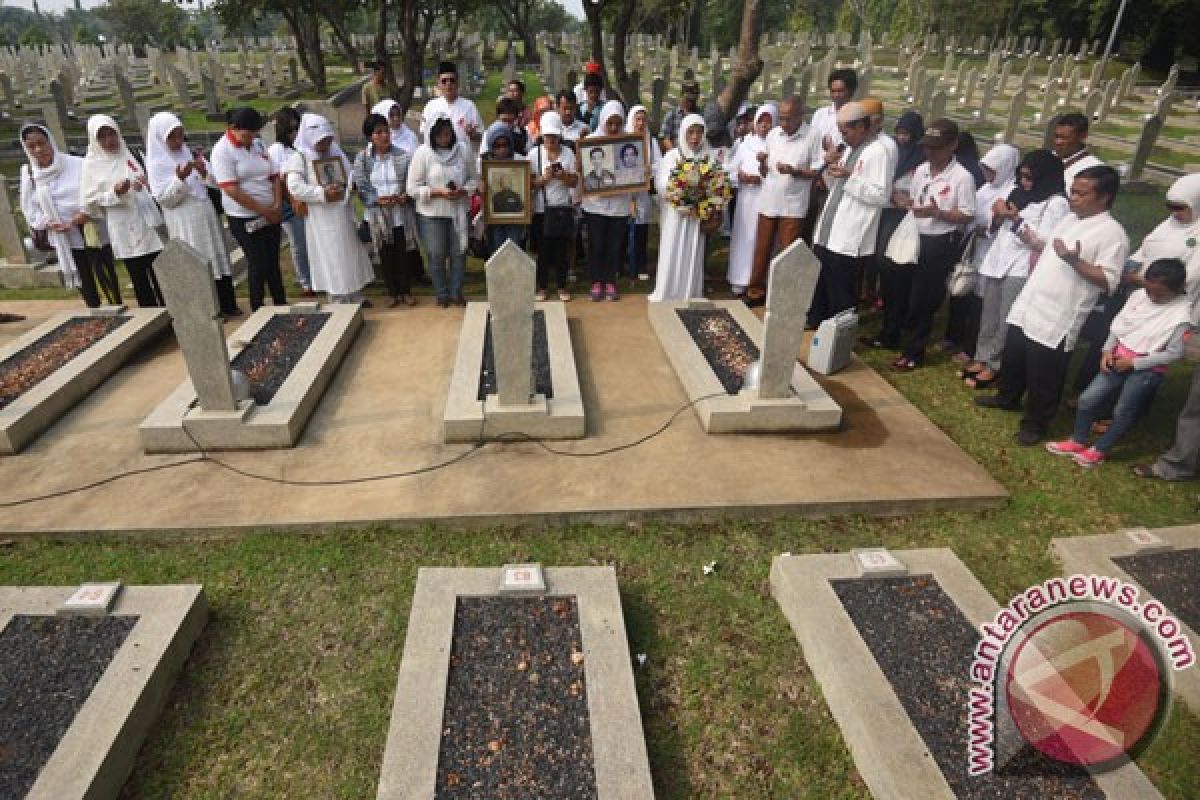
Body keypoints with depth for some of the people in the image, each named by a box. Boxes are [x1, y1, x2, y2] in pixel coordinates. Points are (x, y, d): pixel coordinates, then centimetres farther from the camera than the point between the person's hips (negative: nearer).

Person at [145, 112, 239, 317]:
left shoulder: (190, 153, 9)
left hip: (206, 216, 5)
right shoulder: (156, 164, -6)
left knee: (218, 260, 9)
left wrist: (204, 172, -12)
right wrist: (179, 179, -24)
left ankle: (228, 306, 17)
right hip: (184, 222, -5)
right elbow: (164, 198, -12)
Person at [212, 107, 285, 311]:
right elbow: (232, 190, -18)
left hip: (270, 215, 5)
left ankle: (281, 305, 21)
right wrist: (264, 211, -17)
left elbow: (274, 176, 10)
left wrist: (277, 206, -5)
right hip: (245, 218, -5)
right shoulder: (222, 151, -11)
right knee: (258, 263, -2)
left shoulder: (258, 144, 8)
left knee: (273, 262, 11)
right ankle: (257, 310, 9)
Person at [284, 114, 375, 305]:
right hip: (322, 218, -6)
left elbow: (351, 176, 17)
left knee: (351, 253, 11)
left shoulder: (336, 153, 10)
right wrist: (322, 193, -21)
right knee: (332, 259, -1)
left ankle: (355, 296, 23)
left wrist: (345, 187, -6)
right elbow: (294, 187, -17)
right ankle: (339, 301, 8)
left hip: (344, 213, 6)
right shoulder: (300, 158, -7)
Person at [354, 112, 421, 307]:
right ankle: (393, 292, 22)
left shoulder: (403, 155, -1)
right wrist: (378, 200, -18)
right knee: (386, 255, 9)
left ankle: (406, 291, 22)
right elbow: (361, 187, -3)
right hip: (378, 215, 1)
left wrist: (405, 196, -19)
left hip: (403, 213, 0)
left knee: (405, 253, 6)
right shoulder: (362, 159, 0)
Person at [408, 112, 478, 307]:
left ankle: (456, 292, 25)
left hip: (459, 211, 2)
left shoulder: (463, 149, -1)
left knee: (459, 253, 8)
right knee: (437, 255, 6)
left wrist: (463, 191, -14)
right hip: (432, 213, -2)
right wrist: (438, 192, -20)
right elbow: (413, 188, -9)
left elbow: (474, 178, 7)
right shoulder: (423, 153, -8)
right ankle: (442, 294, 23)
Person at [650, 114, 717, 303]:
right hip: (676, 213, -2)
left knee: (693, 255, 6)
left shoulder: (709, 157, 4)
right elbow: (661, 184, -9)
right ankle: (666, 296, 11)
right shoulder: (672, 156, -1)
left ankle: (691, 295, 15)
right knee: (672, 254, 1)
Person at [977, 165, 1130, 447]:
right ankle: (1007, 397, 45)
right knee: (1012, 356, 22)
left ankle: (1035, 423, 20)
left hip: (1057, 319, -8)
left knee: (1043, 377, 3)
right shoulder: (1069, 219, 12)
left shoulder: (1112, 233, -13)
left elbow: (1108, 281, -18)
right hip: (1028, 306, 8)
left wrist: (1075, 261, -29)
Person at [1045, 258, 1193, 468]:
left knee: (1123, 412, 2)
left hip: (1148, 369, -5)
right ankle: (1078, 441, 17)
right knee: (1087, 399, 1)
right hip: (1119, 358, 5)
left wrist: (1134, 363, -15)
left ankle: (1099, 451, 18)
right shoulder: (1138, 295, -5)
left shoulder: (1182, 313, -17)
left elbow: (1174, 353, -13)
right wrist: (1108, 350, -3)